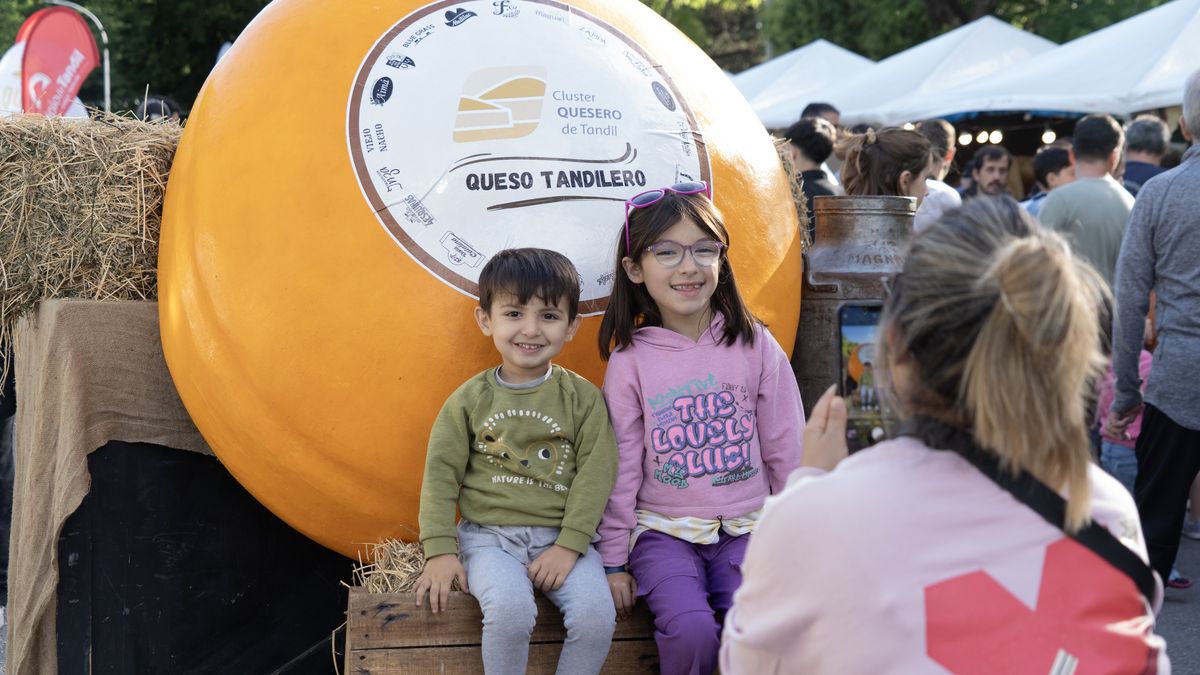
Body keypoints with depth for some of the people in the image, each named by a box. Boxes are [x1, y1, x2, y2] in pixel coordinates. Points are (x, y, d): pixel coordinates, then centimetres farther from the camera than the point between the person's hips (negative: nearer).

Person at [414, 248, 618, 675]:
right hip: (490, 535, -1)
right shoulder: (470, 399, 5)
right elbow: (441, 474, 4)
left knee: (596, 615, -25)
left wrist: (568, 546, -12)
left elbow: (596, 474, -2)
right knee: (510, 610, -31)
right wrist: (440, 551, -6)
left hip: (560, 536, 1)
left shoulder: (583, 397, 3)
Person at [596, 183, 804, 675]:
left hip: (747, 528, 1)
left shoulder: (756, 346, 1)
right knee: (691, 629, -25)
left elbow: (785, 451, 6)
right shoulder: (630, 360, -1)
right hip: (664, 529, -1)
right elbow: (622, 467, 2)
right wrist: (613, 560, 2)